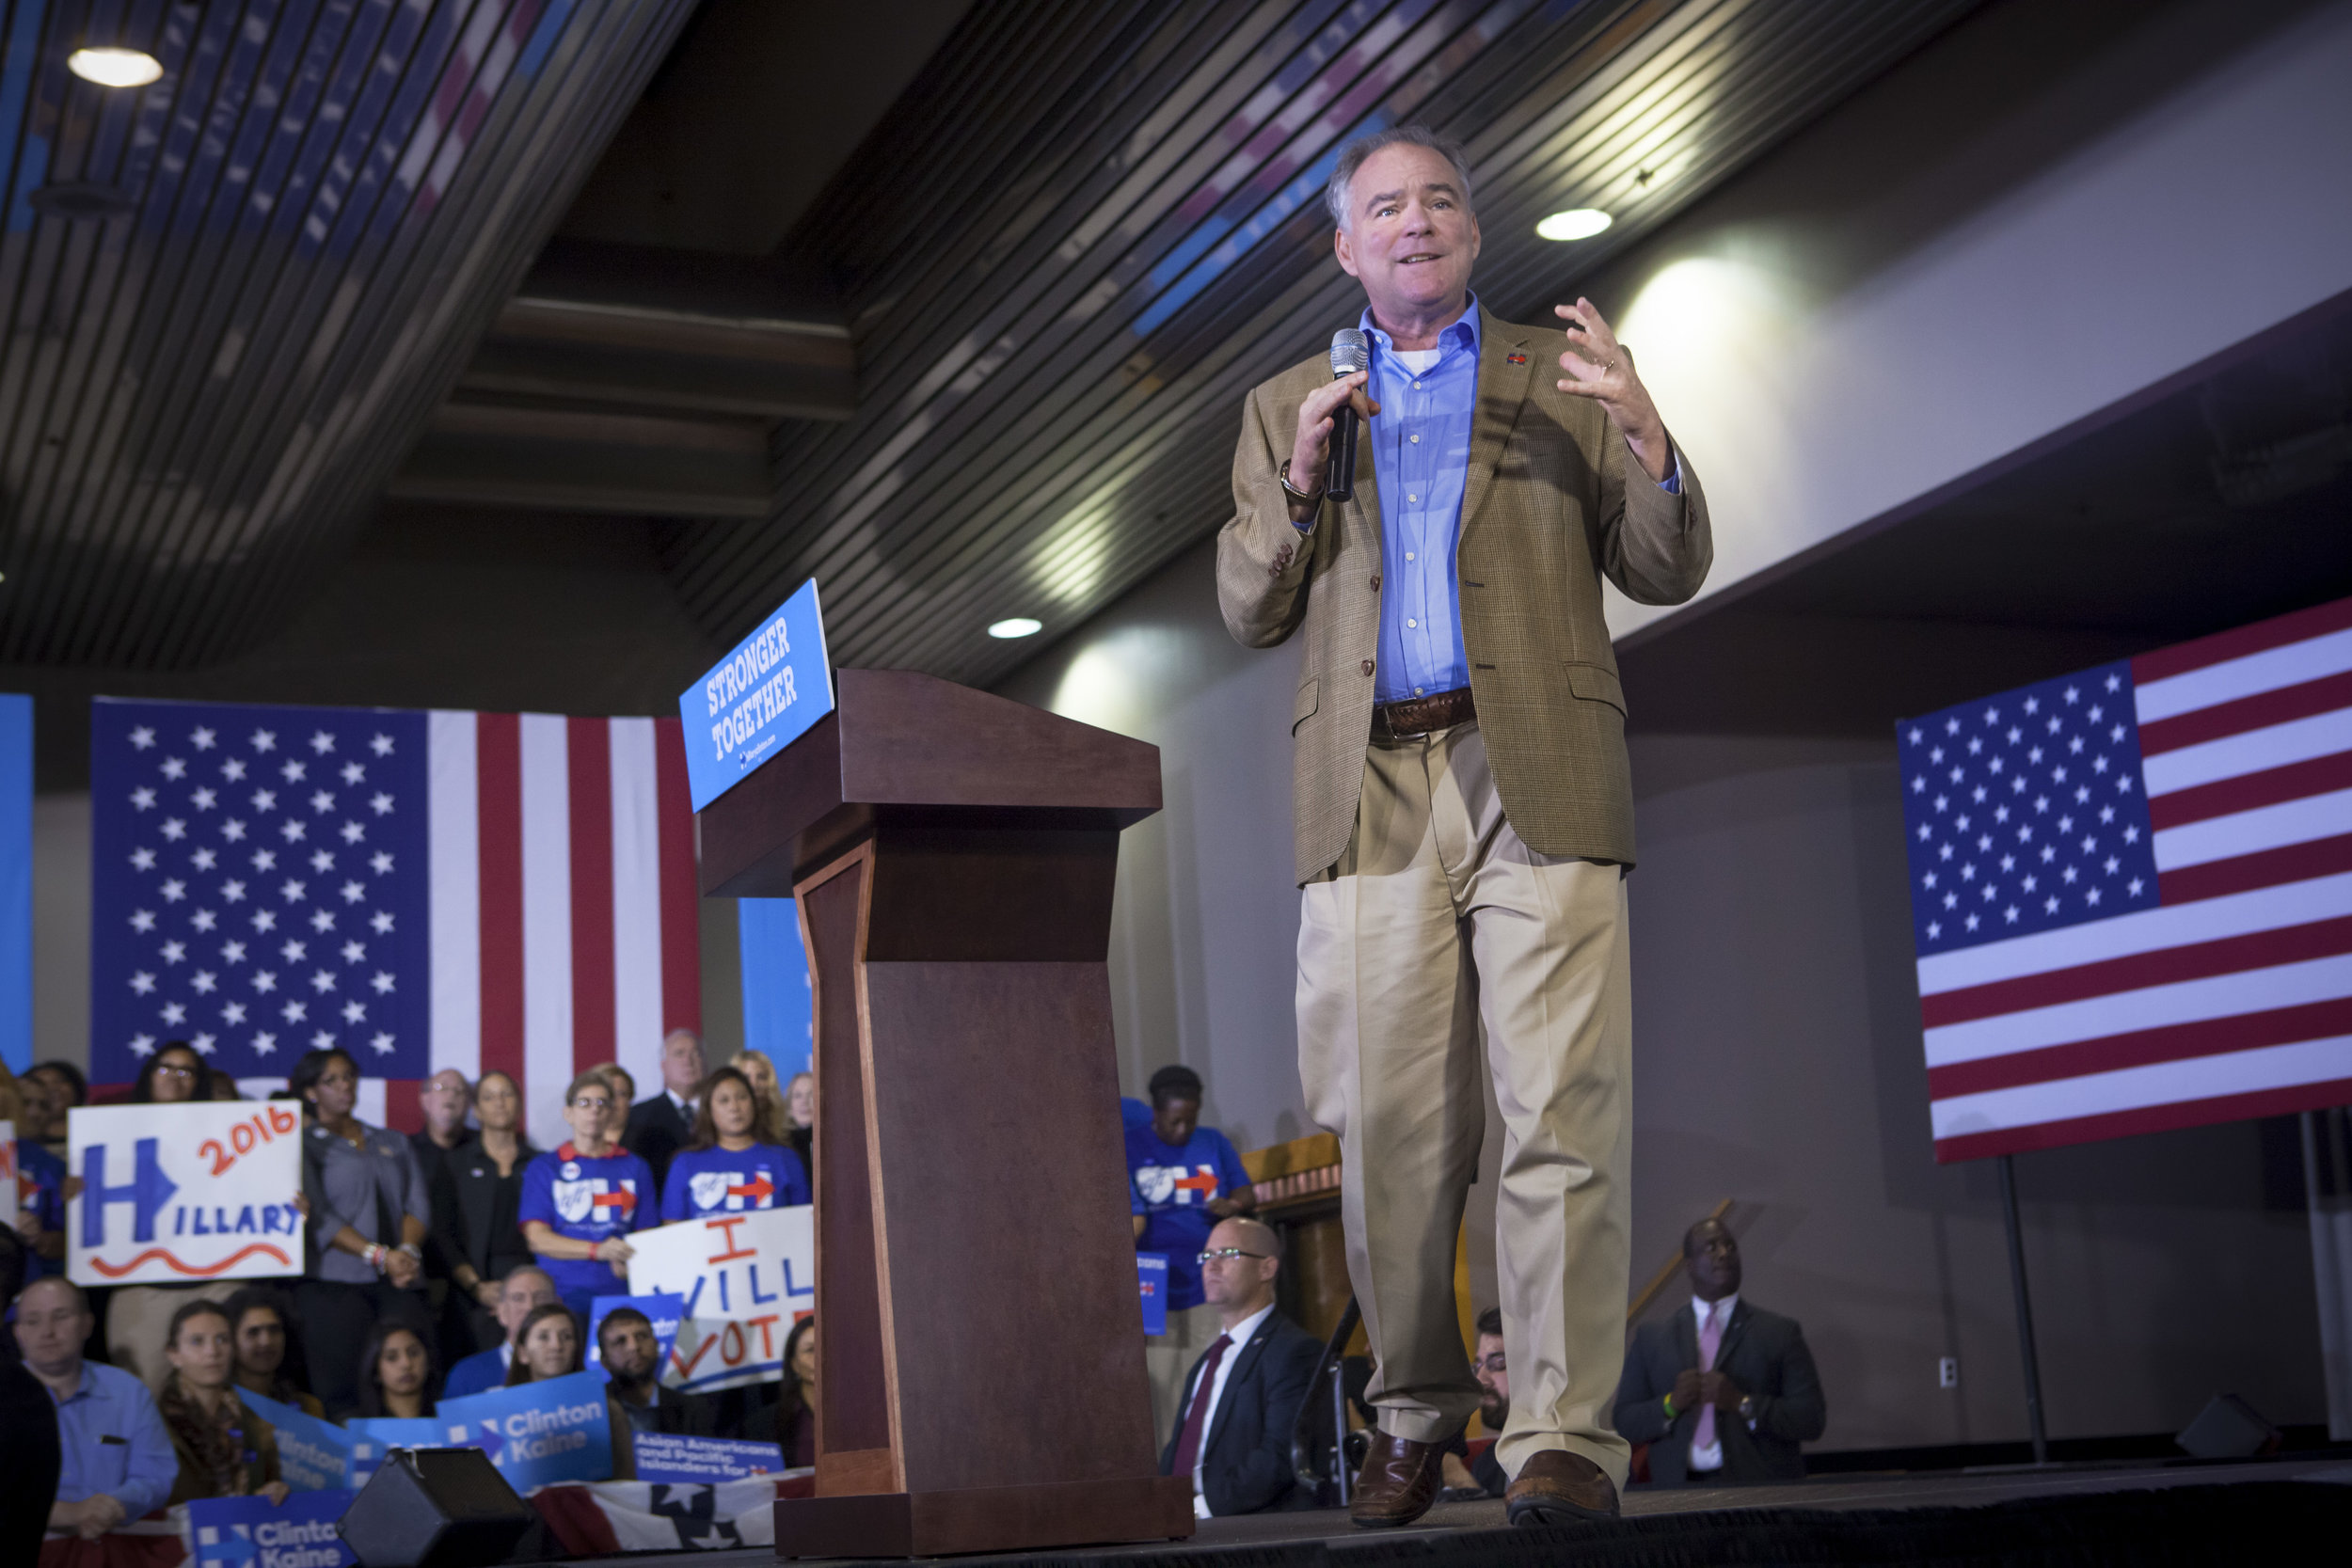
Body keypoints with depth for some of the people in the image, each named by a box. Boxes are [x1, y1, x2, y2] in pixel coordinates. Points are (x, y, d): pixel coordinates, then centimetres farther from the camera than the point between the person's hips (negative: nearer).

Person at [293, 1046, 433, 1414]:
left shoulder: (393, 1143, 23)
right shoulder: (304, 1145, 8)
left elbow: (418, 1203, 12)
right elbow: (319, 1217, -4)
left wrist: (408, 1251, -8)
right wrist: (379, 1255, -14)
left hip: (399, 1283, 4)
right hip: (335, 1282, -3)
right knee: (343, 1390, -13)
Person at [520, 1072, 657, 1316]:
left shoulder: (635, 1168, 17)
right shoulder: (543, 1168, 12)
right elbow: (537, 1238, 1)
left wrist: (630, 1264, -12)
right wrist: (596, 1250, -13)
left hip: (619, 1292, 1)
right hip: (562, 1293, -1)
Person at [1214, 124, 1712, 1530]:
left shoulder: (1561, 378, 16)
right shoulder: (1288, 406, 21)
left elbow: (1669, 573, 10)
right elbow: (1248, 612, 15)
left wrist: (1647, 436, -8)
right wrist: (1298, 483, -2)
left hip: (1535, 778, -1)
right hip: (1369, 793, 1)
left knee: (1564, 1110, -10)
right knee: (1389, 1124, -1)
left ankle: (1568, 1436, -7)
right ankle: (1414, 1419, 14)